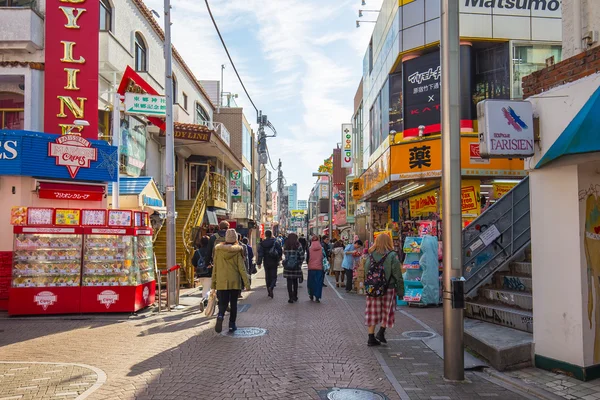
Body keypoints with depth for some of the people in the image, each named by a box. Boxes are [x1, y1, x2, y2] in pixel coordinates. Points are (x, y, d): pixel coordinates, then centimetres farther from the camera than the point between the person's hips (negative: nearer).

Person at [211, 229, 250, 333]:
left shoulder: (218, 250, 1)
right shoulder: (237, 251, -5)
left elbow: (215, 268, 4)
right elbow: (242, 268, -7)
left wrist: (213, 283, 10)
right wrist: (246, 283, -4)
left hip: (221, 282, 1)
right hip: (235, 282, -1)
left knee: (223, 303, 4)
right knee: (233, 303, 13)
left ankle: (220, 316, -26)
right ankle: (232, 325, 13)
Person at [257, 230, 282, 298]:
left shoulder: (262, 243, -2)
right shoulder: (275, 242, -6)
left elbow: (260, 253, -7)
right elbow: (280, 251, -6)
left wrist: (259, 262, -6)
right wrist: (278, 259, 10)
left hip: (266, 262, 2)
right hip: (274, 262, -2)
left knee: (267, 277, 14)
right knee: (273, 276, 2)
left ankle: (269, 292, 18)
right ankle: (271, 287, -24)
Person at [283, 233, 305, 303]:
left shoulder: (285, 246, -1)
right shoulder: (298, 246, -7)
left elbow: (284, 254, 6)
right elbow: (302, 257, -7)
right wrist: (299, 264, 8)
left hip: (287, 266, 0)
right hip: (296, 267, 0)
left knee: (289, 282, 4)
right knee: (295, 281, 16)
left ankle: (291, 298, 1)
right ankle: (295, 296, 24)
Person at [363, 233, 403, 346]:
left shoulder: (370, 255, 3)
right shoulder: (392, 256, -8)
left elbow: (366, 273, 6)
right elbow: (398, 275, -7)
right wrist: (401, 291, -1)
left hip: (372, 289, 3)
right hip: (388, 289, -3)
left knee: (373, 313, 9)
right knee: (387, 311, 15)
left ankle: (371, 338, 12)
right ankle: (381, 333, 8)